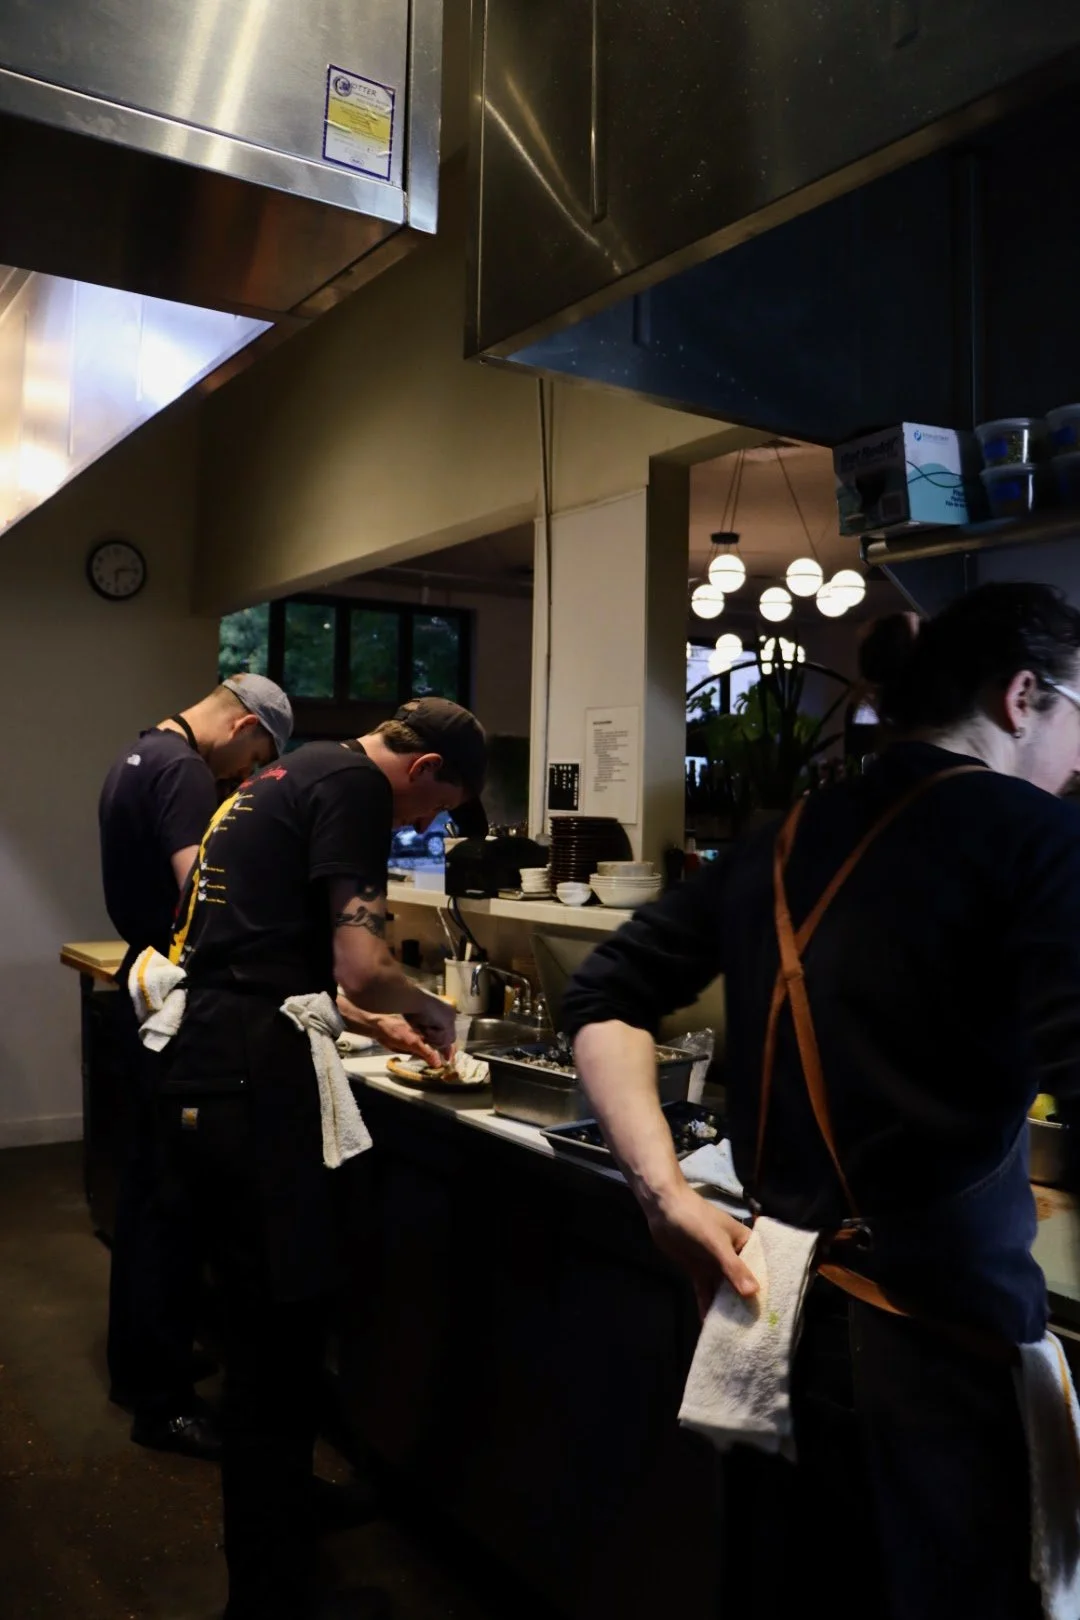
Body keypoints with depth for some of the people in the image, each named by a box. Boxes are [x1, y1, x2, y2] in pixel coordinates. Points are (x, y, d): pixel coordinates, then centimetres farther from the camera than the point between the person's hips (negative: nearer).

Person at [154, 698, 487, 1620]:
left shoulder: (295, 777, 20)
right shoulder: (355, 785, -10)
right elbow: (361, 969, -19)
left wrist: (380, 1024, 28)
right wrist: (434, 1013, 1)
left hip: (208, 1071, 10)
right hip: (251, 1083, -10)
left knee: (267, 1326, 22)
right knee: (280, 1339, 2)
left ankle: (279, 1500, 40)